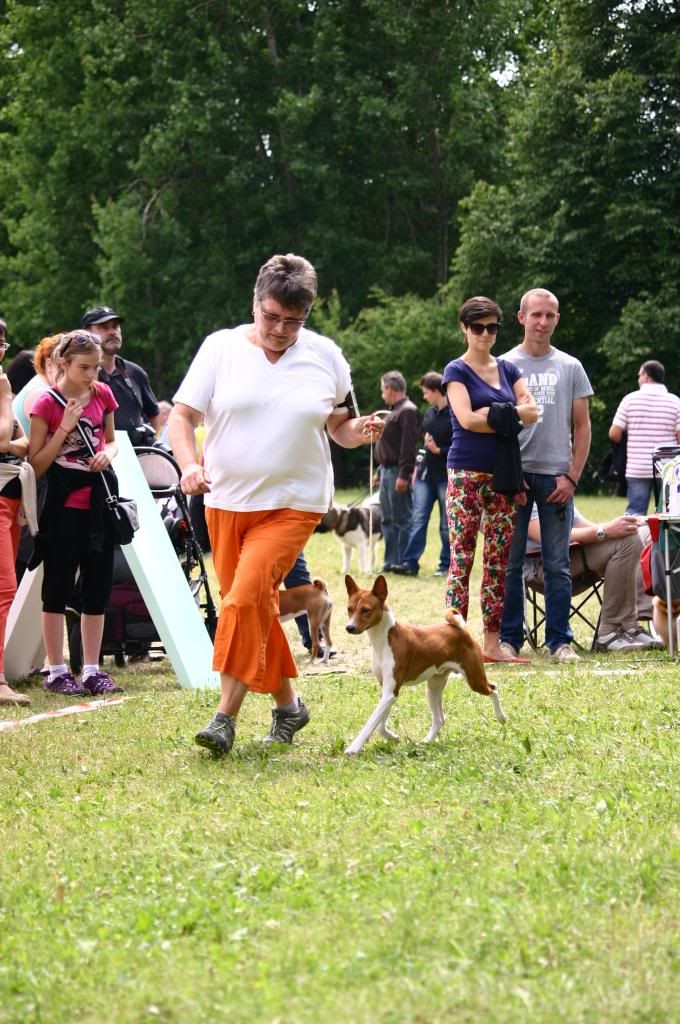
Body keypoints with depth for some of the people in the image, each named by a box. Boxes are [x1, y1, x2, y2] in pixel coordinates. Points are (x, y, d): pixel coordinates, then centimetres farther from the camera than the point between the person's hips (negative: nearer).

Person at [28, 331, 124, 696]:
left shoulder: (102, 395, 4)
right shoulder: (47, 403, -10)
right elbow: (36, 465, -10)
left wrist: (108, 453, -4)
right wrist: (65, 428, -19)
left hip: (97, 502, 5)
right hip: (64, 506, -5)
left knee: (97, 590, 9)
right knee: (57, 590, 2)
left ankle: (92, 671, 16)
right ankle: (56, 672, 8)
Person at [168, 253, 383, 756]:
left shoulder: (325, 356, 3)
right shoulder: (221, 348, 0)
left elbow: (339, 424, 15)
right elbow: (182, 416, -2)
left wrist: (359, 430, -8)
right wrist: (190, 464, -20)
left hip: (292, 503, -2)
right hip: (226, 502, 2)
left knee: (246, 599, -18)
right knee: (257, 608, 10)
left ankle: (227, 715, -15)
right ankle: (287, 704, 29)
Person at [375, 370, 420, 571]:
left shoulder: (407, 411, -12)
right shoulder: (395, 411, 20)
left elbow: (408, 445, -20)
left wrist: (404, 475, -25)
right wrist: (381, 471, 20)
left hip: (398, 472, -11)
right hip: (387, 471, 11)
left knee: (402, 519, -8)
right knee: (388, 519, 11)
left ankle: (402, 562, -7)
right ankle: (391, 562, 15)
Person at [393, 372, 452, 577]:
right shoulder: (430, 413, 12)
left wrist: (438, 451, -20)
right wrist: (417, 467, 15)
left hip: (446, 476, -6)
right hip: (425, 475, 6)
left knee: (447, 525, 3)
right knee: (418, 519, -1)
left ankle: (446, 565, 11)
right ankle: (410, 563, -4)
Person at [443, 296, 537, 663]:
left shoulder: (508, 370, 15)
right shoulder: (457, 371, 0)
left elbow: (532, 411, 3)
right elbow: (467, 419, -14)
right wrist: (512, 419, -5)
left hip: (503, 475, 5)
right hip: (467, 474, -5)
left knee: (498, 560, 4)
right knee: (462, 558, -7)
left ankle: (492, 643, 7)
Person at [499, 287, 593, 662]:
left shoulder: (570, 367, 10)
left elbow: (582, 426, 9)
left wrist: (572, 476, -1)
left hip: (556, 476, 1)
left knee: (558, 564, 1)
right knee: (510, 563, 1)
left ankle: (560, 640, 5)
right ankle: (509, 638, 8)